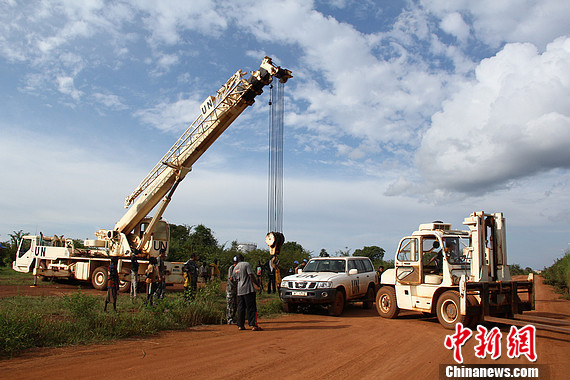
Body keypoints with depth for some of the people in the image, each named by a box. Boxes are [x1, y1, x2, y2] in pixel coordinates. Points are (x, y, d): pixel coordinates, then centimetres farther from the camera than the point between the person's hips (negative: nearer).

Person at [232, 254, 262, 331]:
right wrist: (258, 285, -13)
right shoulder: (246, 264, -6)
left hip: (239, 290, 6)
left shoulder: (235, 268, 13)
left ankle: (240, 325, 12)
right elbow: (251, 276, -14)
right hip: (248, 289, -6)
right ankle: (253, 325, -10)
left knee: (241, 308, 12)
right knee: (252, 308, -5)